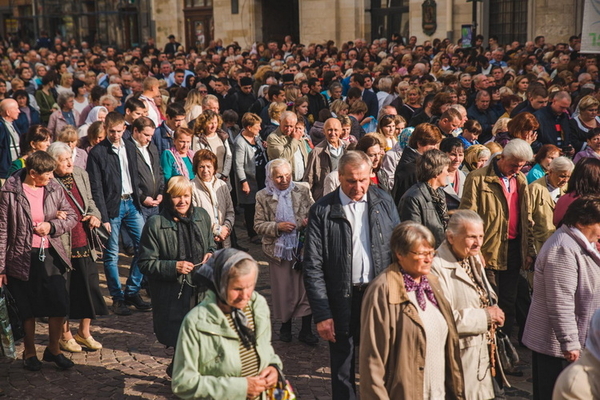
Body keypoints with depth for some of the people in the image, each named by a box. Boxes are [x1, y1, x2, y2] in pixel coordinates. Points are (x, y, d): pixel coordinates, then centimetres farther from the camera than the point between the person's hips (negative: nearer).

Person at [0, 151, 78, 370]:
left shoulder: (54, 189, 2)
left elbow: (72, 217, 9)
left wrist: (52, 226, -12)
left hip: (51, 255, 4)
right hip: (23, 258, -3)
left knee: (60, 305, 4)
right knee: (28, 309, 8)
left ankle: (53, 348, 26)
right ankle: (29, 352, 29)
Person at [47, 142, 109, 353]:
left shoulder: (81, 174, 6)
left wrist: (94, 215, 0)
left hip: (84, 244, 6)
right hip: (61, 246, -5)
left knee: (89, 286, 10)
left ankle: (84, 332, 28)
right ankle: (65, 335, 25)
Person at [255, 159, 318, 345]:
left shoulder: (303, 191, 1)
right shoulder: (263, 196, 0)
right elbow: (258, 225, -1)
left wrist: (310, 221, -16)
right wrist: (277, 227, -16)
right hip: (279, 250, 0)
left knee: (307, 288, 2)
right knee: (283, 290, 11)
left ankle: (306, 330, 14)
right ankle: (285, 325, 30)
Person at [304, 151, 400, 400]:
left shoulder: (384, 203, 0)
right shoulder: (322, 211, -9)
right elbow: (313, 267, -8)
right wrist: (321, 314, -12)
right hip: (342, 302, -2)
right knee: (342, 372, 12)